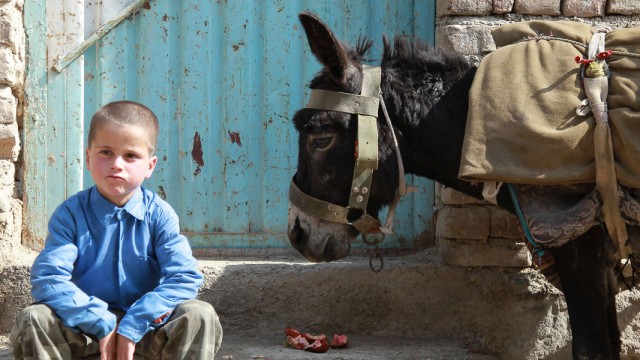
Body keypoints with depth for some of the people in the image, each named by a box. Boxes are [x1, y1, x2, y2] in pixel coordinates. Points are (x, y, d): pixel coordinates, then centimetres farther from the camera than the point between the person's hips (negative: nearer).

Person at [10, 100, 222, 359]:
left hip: (145, 324, 0)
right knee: (33, 320, -27)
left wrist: (133, 324, -24)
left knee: (201, 317, -26)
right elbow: (47, 279, -18)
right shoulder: (71, 213, -6)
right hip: (85, 326, 0)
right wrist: (102, 323, -25)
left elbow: (186, 278, -15)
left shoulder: (159, 214, -6)